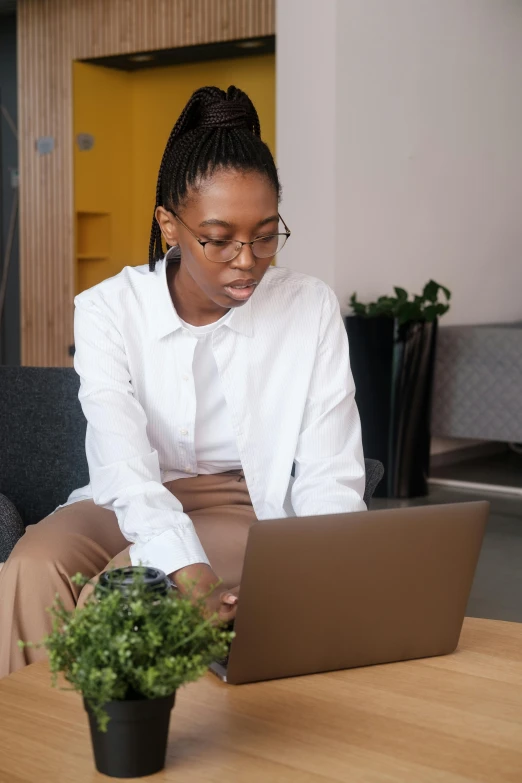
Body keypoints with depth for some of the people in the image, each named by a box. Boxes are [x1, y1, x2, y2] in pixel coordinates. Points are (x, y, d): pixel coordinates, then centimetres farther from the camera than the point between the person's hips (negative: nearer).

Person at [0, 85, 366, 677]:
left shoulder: (312, 310, -7)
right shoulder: (108, 309, -9)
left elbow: (330, 478, -9)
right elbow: (125, 465, -23)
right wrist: (198, 581, -41)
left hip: (248, 508, -1)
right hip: (131, 506, 1)